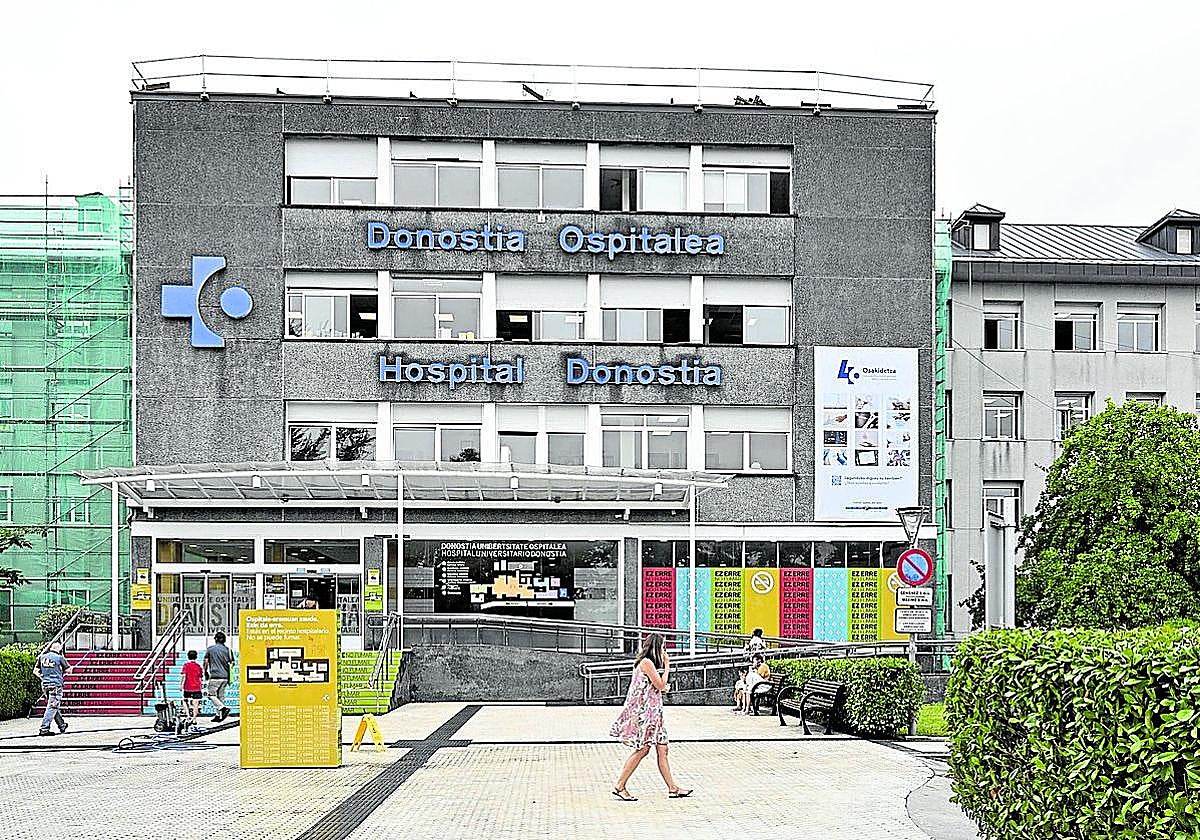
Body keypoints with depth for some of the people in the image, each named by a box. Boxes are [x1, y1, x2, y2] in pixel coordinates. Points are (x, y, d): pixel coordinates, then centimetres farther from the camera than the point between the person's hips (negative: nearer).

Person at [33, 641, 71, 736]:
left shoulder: (42, 657, 7)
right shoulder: (60, 658, -7)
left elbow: (35, 671, 9)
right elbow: (69, 671, -1)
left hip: (45, 685, 6)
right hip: (56, 685, -6)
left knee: (54, 706, 16)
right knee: (52, 707, -5)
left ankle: (62, 725, 27)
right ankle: (44, 728, -12)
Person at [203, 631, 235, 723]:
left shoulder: (210, 648, -1)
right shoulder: (227, 650, 5)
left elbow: (206, 662, 3)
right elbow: (231, 664, 4)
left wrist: (205, 672, 19)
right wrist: (229, 678, 14)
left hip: (215, 676, -4)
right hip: (225, 677, 4)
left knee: (211, 695, 2)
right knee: (220, 696, 12)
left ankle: (223, 708, -18)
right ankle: (218, 715, 10)